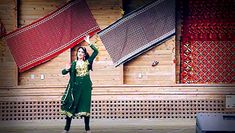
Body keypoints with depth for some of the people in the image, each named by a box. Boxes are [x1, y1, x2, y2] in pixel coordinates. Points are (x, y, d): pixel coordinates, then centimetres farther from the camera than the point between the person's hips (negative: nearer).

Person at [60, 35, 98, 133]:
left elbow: (96, 51, 0)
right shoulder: (74, 63, 7)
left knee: (85, 106, 0)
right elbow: (63, 72, 3)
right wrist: (66, 69, -19)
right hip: (75, 86, 0)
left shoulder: (88, 62, 8)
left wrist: (89, 43, -5)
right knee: (71, 106, -2)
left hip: (86, 86, 0)